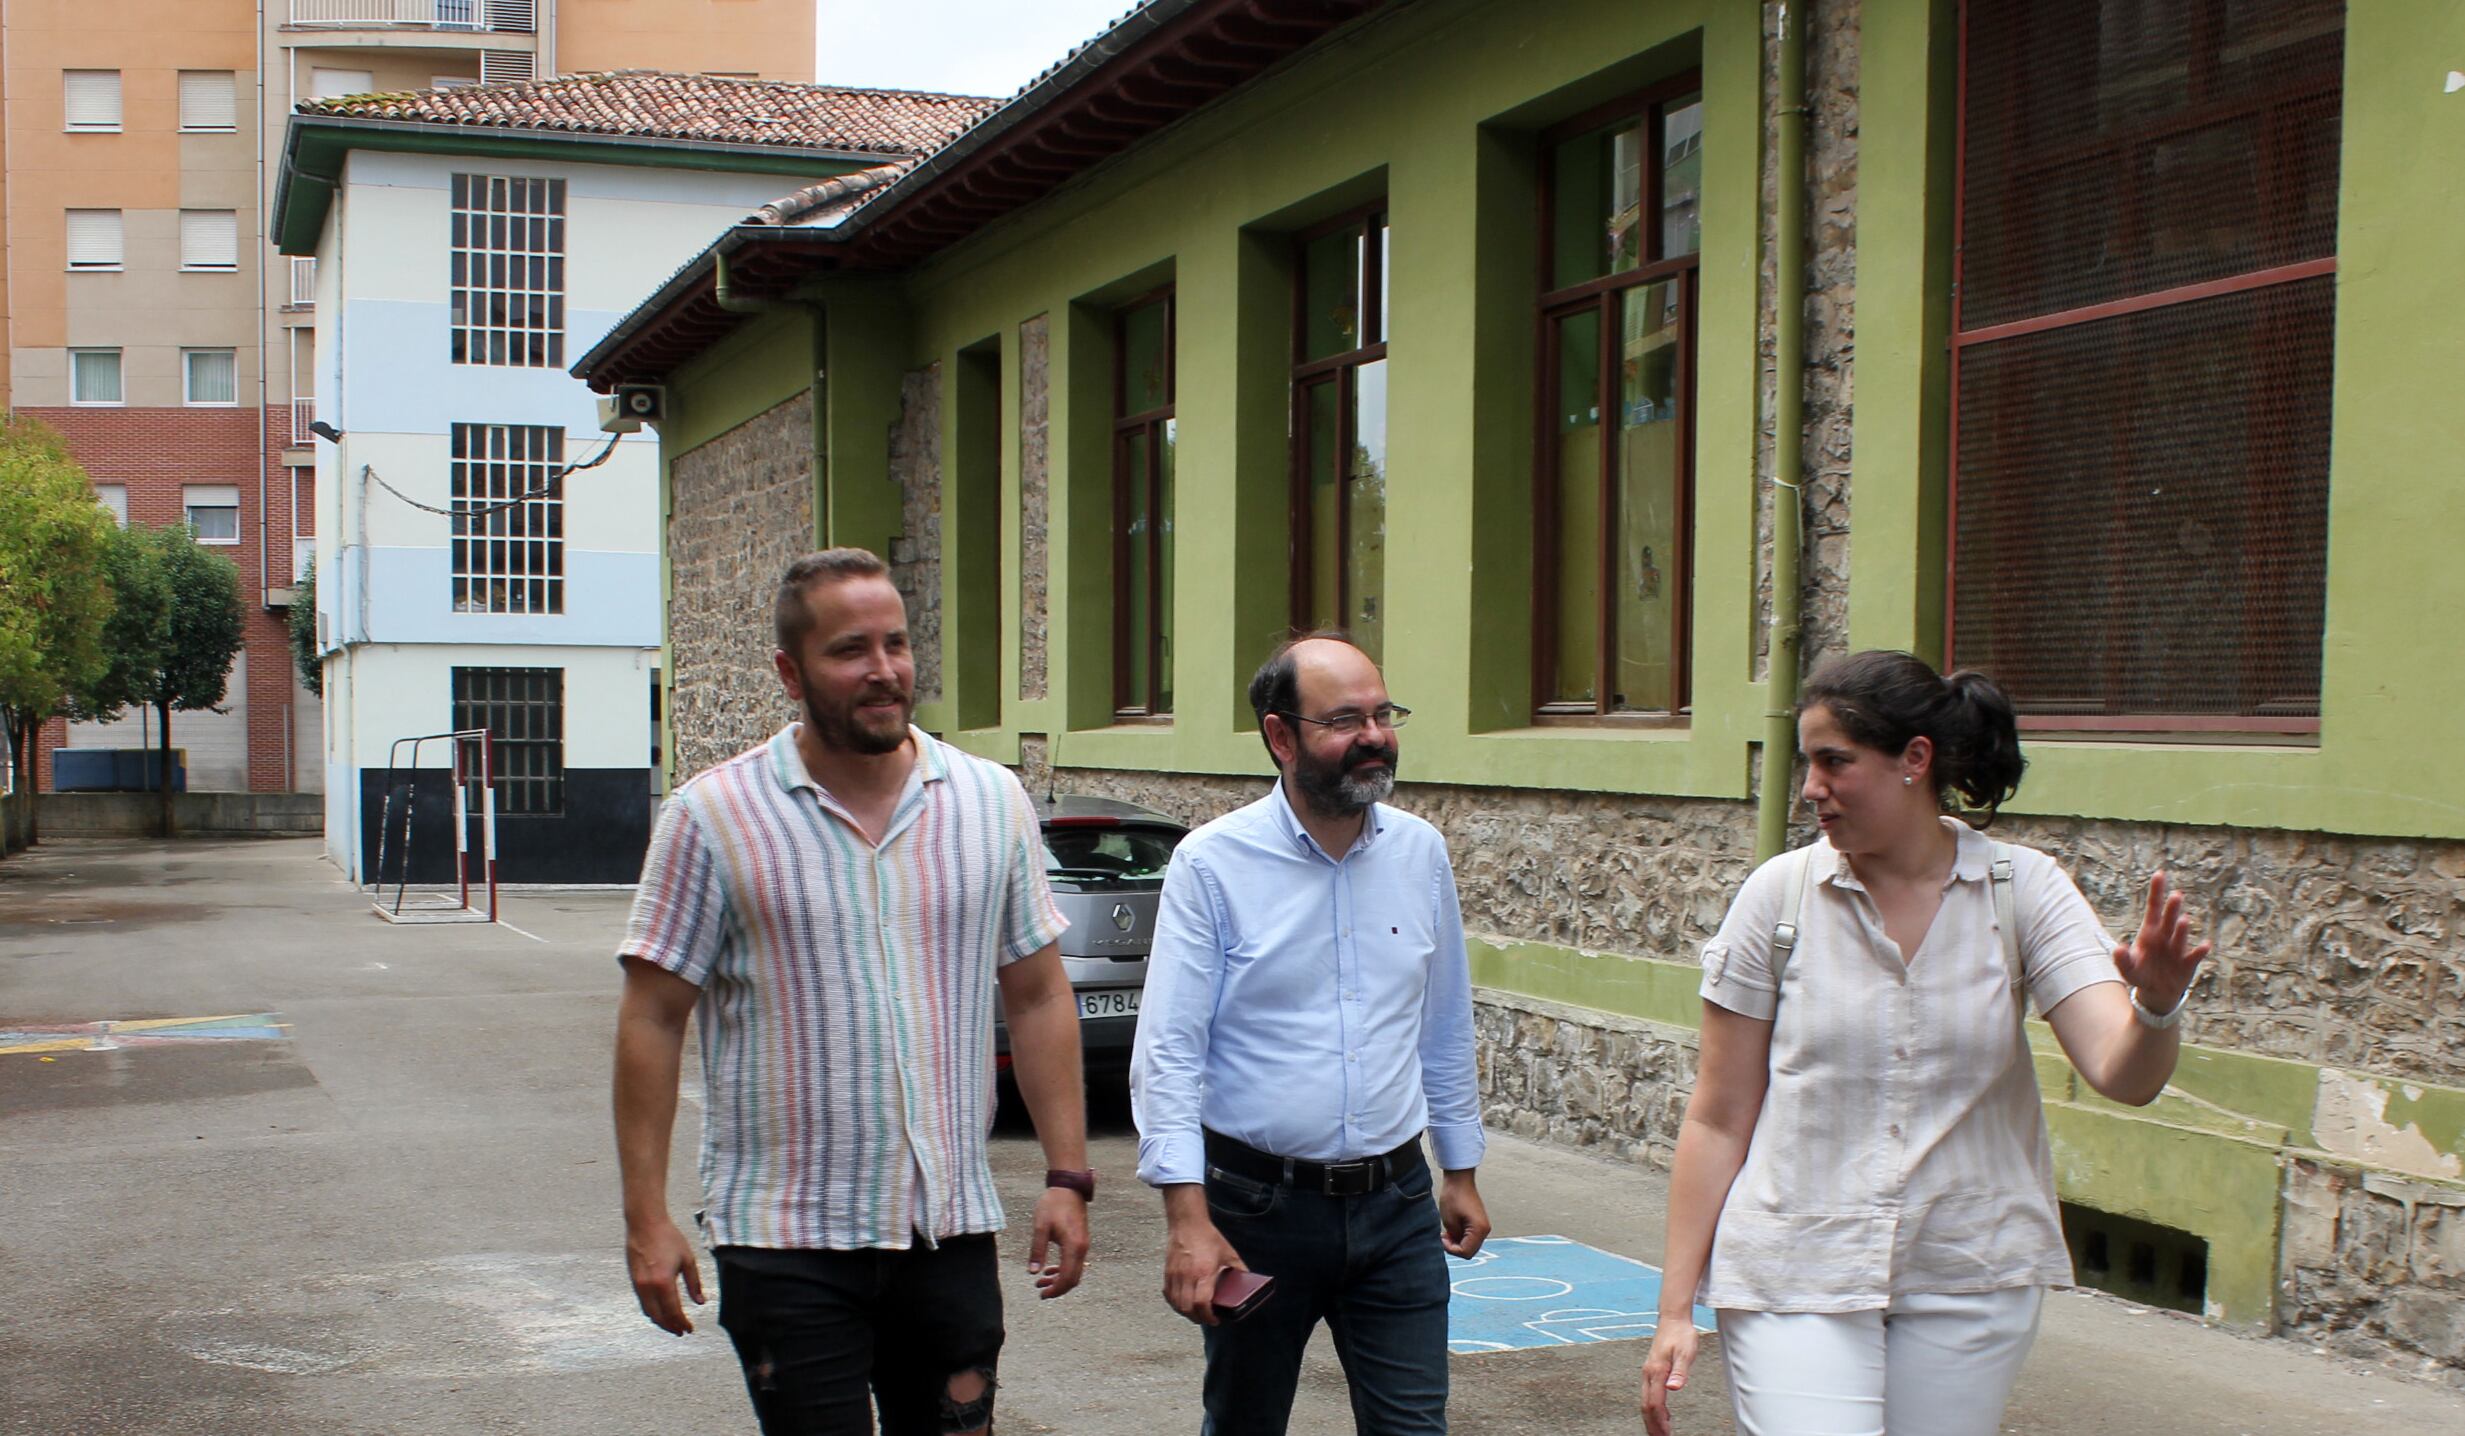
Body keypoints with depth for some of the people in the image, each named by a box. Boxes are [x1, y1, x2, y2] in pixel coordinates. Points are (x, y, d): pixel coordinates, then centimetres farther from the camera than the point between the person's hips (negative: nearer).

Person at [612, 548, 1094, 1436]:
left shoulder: (991, 801, 5)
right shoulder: (715, 817, -5)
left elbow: (1039, 999, 8)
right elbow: (652, 1023, -3)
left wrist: (1067, 1176, 3)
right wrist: (646, 1217, -8)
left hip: (952, 1231, 3)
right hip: (787, 1240, -3)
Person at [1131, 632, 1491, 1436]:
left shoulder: (1421, 853, 4)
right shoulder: (1213, 864, -10)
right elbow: (1168, 1053, -13)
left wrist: (1461, 1171, 15)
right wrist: (1187, 1218, -20)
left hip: (1396, 1204, 3)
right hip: (1259, 1208, -3)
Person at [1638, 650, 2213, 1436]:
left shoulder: (2023, 890, -3)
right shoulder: (1781, 893, -5)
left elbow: (2124, 1075, -14)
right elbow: (1717, 1119, -1)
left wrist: (2156, 1006, -36)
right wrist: (1676, 1307, -1)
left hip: (1970, 1283, 1)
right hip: (1796, 1277, -1)